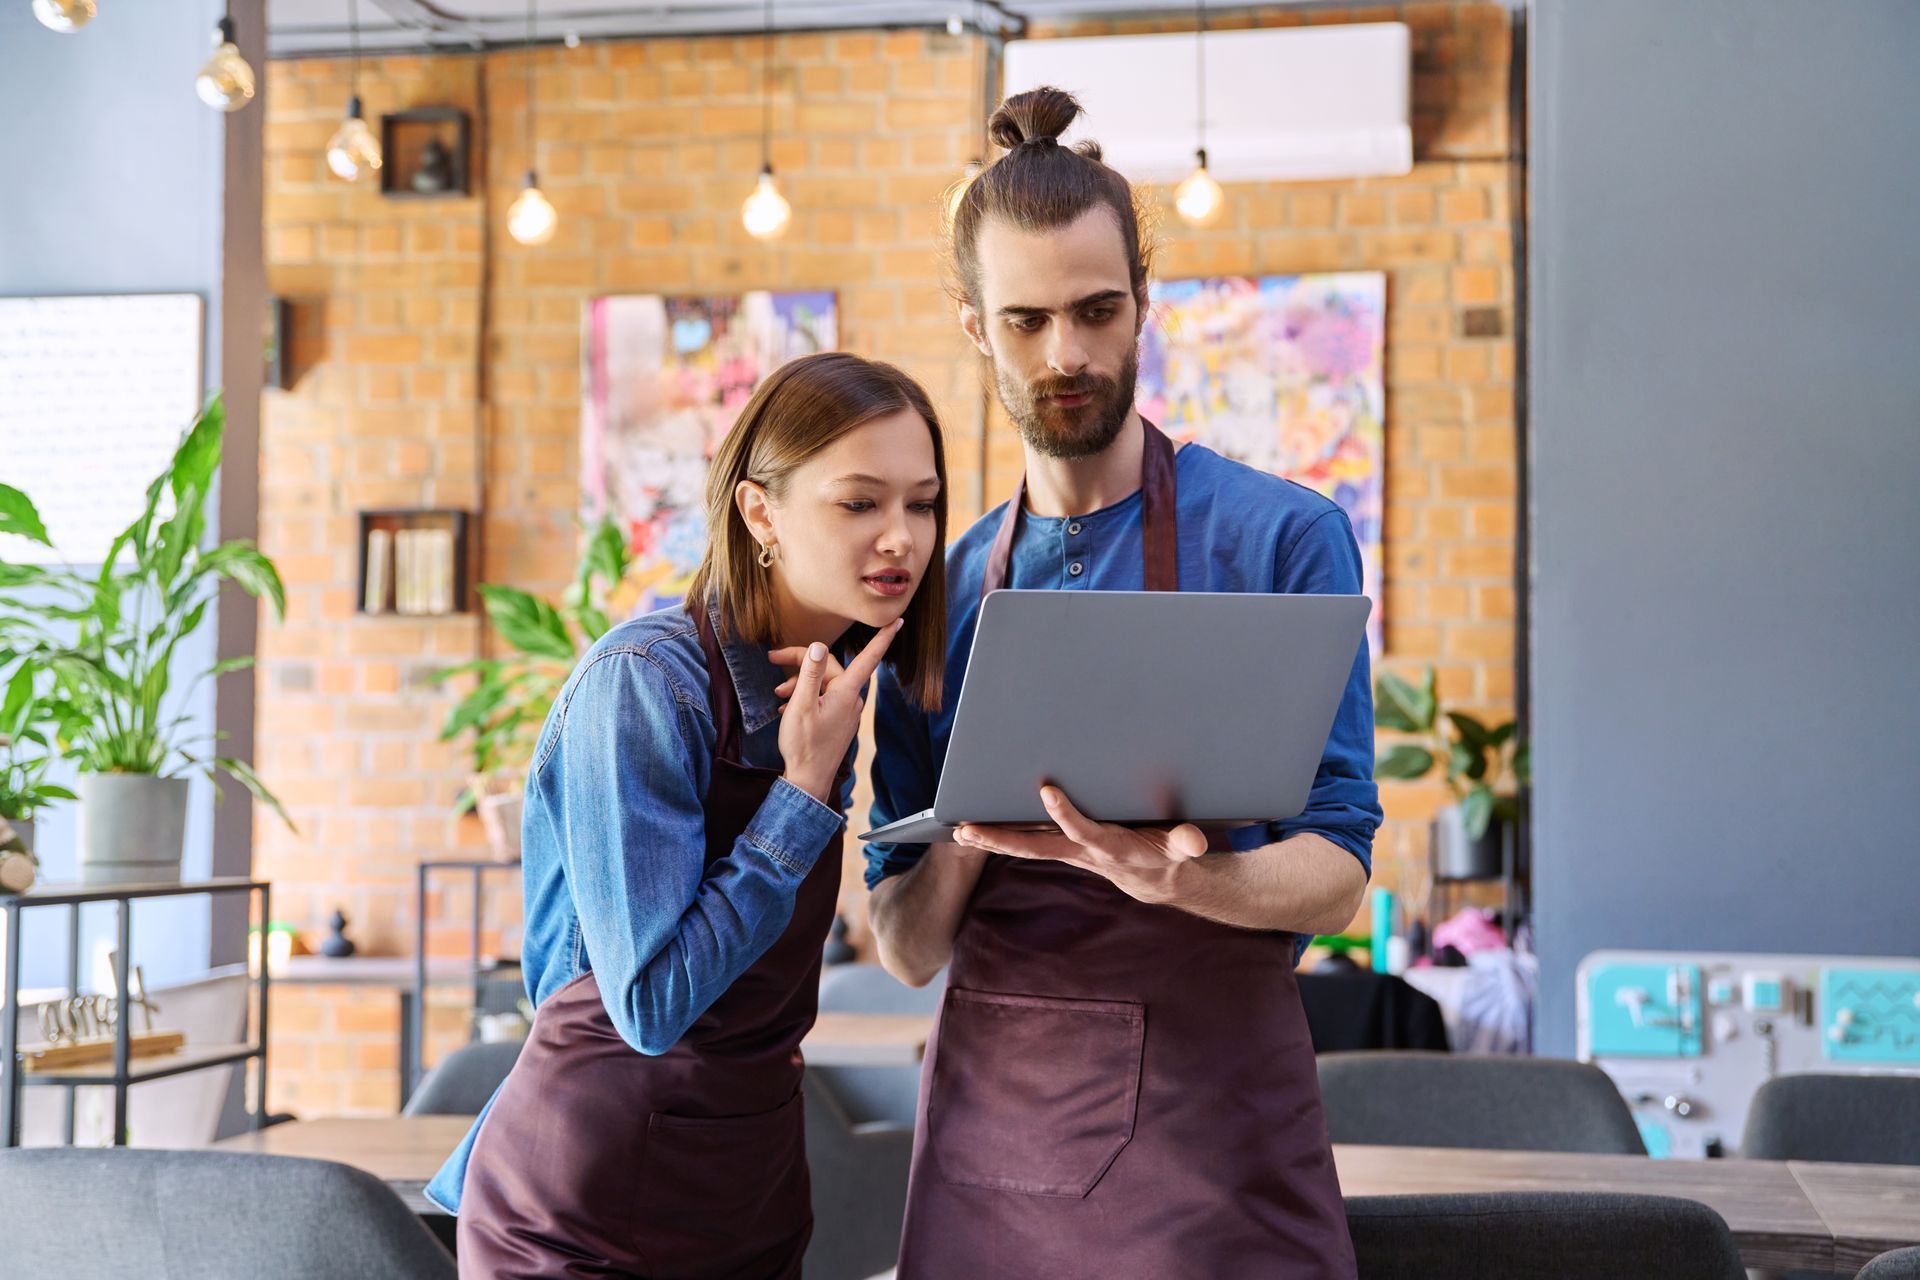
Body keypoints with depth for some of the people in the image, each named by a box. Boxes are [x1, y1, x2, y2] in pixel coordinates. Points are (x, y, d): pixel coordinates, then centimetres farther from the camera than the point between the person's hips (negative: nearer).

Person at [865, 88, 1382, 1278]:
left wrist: (1186, 880, -26)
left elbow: (1336, 868, -6)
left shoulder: (1282, 536, -2)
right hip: (992, 1125, 3)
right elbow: (906, 946, 7)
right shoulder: (941, 594, 8)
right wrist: (963, 850, -15)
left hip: (1210, 1121, -3)